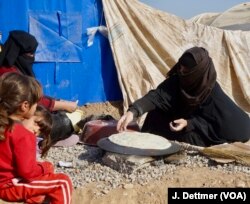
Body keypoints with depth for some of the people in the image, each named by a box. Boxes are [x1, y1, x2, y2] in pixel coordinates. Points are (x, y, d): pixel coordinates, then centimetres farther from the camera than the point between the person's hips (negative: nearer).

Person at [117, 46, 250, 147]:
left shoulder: (212, 91, -27)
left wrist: (189, 123, -33)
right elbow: (156, 96, -36)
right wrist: (133, 111, -53)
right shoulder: (177, 80, -22)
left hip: (202, 133, -2)